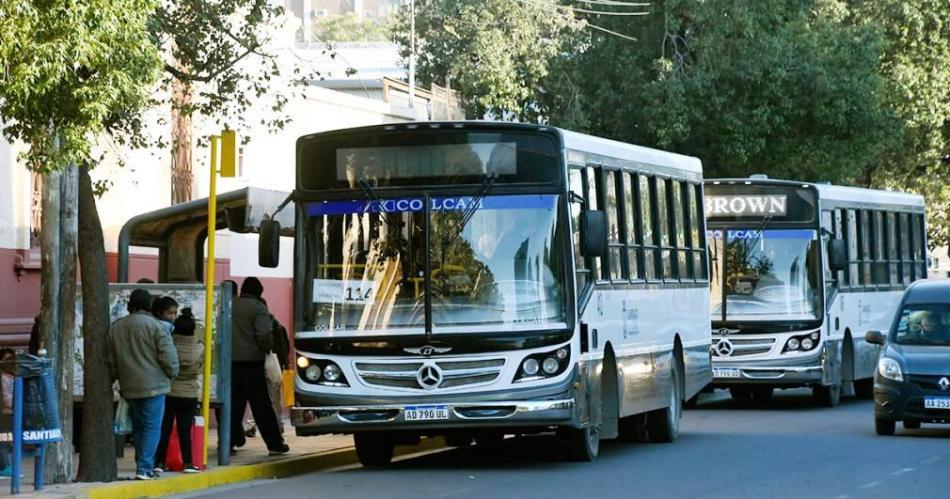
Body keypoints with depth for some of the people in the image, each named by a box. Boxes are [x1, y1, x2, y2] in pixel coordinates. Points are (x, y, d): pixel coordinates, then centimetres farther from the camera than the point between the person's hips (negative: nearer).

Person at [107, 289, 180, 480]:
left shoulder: (115, 328, 7)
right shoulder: (154, 326, -10)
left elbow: (110, 361, 14)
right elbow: (168, 355, -10)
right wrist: (172, 373, 8)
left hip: (129, 387, 5)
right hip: (153, 385, -5)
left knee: (138, 427, 15)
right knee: (152, 427, -3)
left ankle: (144, 467, 17)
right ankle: (144, 468, -11)